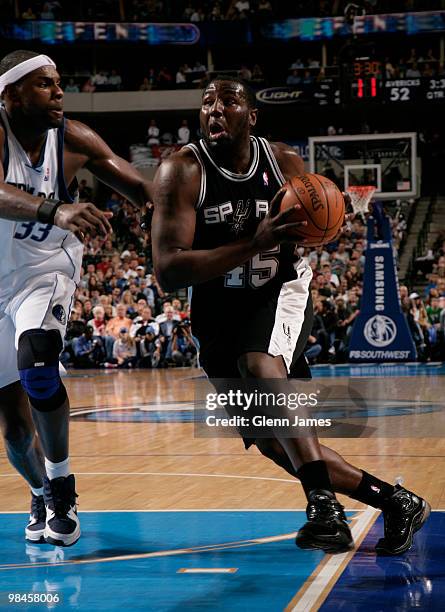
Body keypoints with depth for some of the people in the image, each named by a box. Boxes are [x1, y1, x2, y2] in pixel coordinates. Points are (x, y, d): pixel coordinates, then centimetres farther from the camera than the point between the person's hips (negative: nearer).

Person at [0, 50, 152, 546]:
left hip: (46, 271, 0)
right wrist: (56, 211, -63)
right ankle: (41, 494, 38)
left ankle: (60, 482, -13)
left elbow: (141, 188, -3)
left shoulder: (73, 139, -11)